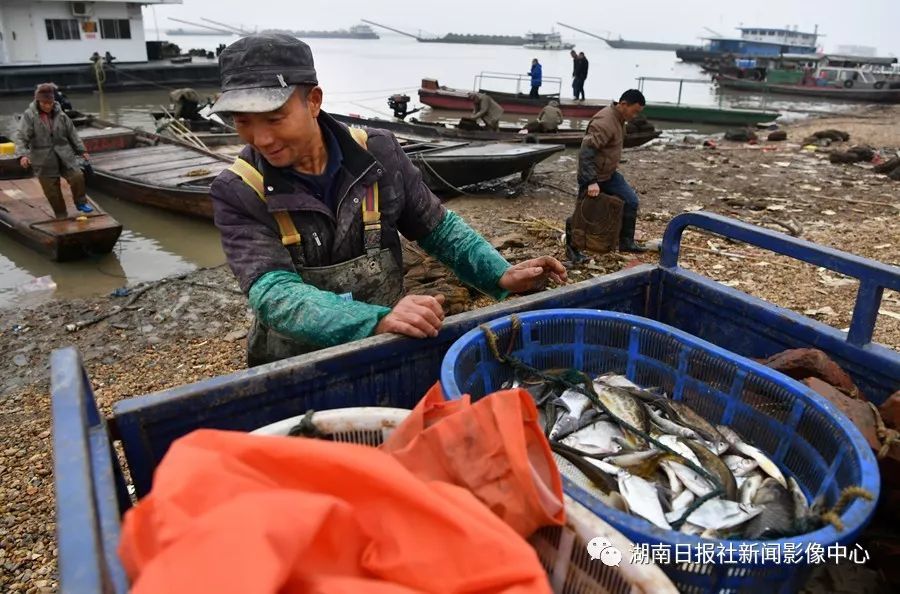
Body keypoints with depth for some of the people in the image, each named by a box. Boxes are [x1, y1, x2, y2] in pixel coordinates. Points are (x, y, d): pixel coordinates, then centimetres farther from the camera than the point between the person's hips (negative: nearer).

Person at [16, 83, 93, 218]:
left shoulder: (60, 113, 3)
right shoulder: (29, 115, -7)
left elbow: (72, 133, 11)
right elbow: (21, 137, -12)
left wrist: (81, 150, 11)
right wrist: (23, 154, -25)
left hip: (64, 155, 2)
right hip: (44, 159, -2)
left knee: (77, 177, -12)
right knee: (51, 190, 2)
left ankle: (81, 203, 12)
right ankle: (61, 215, 17)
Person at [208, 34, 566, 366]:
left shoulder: (377, 152, -7)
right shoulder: (236, 192, -13)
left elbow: (436, 227, 5)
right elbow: (273, 294, -25)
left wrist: (501, 277, -7)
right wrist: (377, 322, -40)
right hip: (290, 371, 0)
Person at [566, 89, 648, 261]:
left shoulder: (619, 118, 4)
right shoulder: (604, 122, -26)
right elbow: (585, 153, -33)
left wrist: (613, 166, 21)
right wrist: (592, 181, -37)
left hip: (609, 174, 9)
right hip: (592, 177, -9)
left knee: (631, 201, 4)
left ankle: (626, 242, 14)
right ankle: (571, 248, 22)